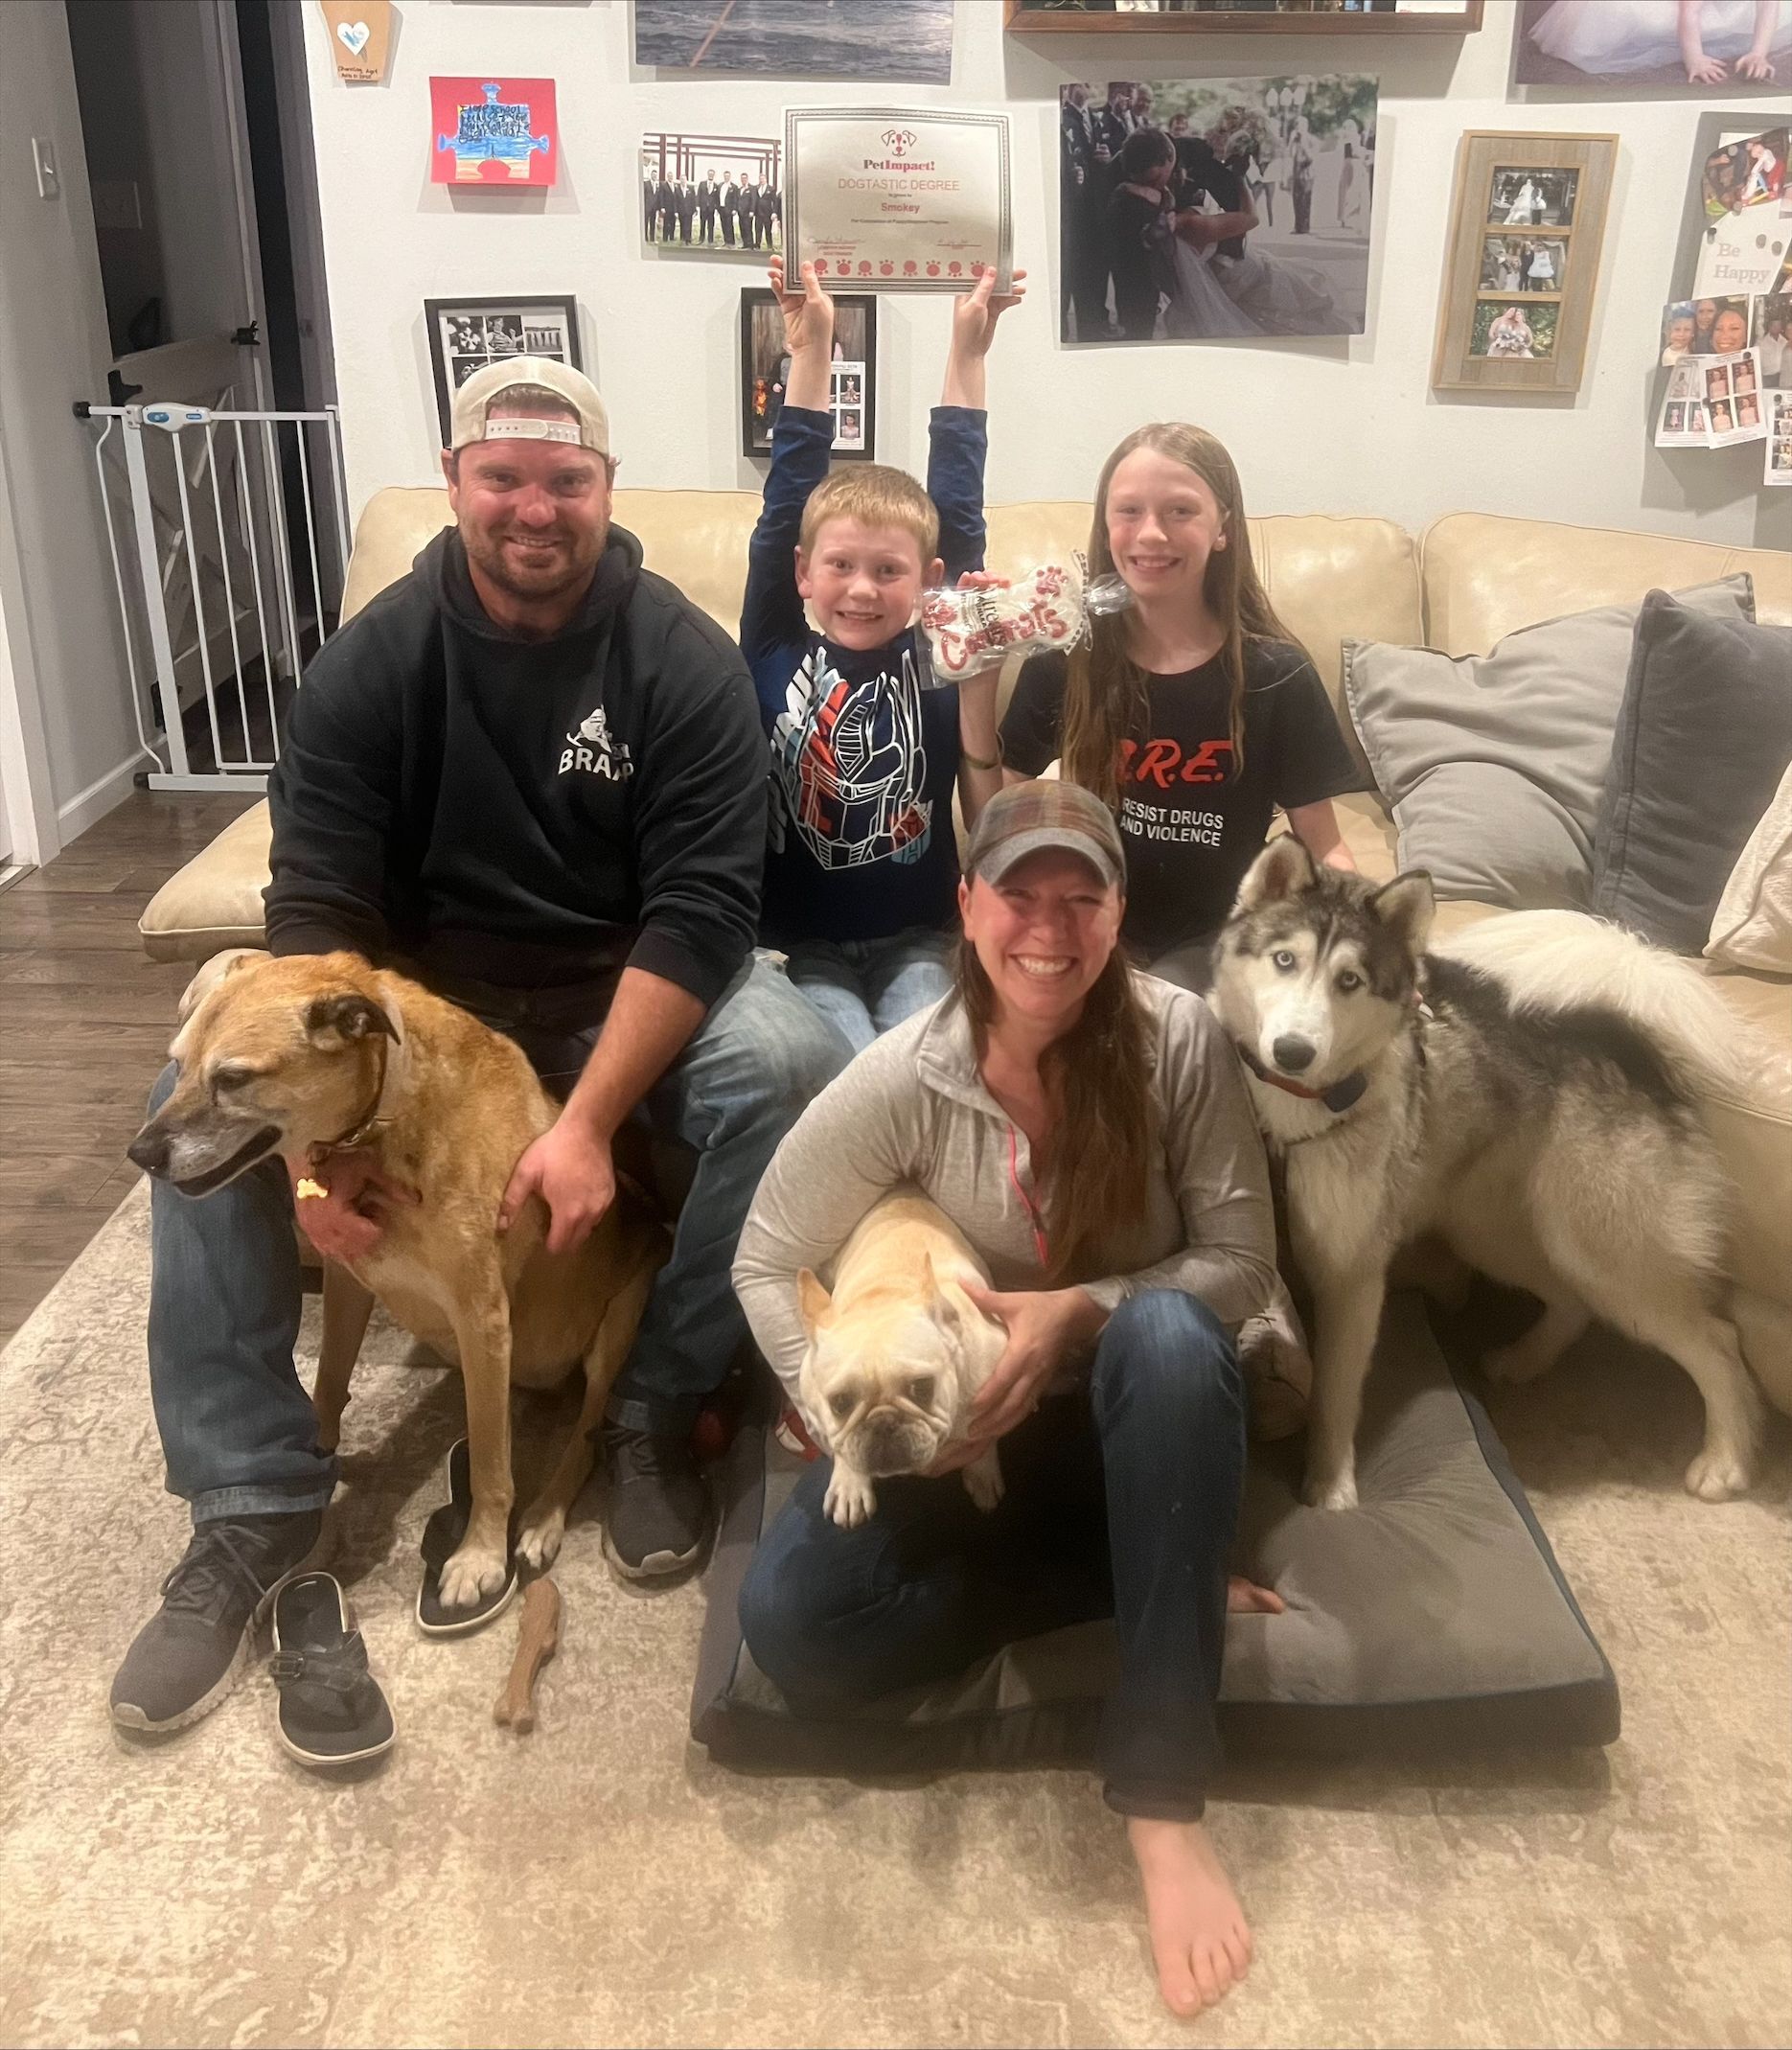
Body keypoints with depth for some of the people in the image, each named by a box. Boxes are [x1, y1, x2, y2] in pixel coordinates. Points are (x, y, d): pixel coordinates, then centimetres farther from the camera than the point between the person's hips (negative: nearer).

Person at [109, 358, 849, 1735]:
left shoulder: (684, 660, -10)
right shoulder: (371, 661, -4)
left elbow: (702, 908, -18)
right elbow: (317, 904, -10)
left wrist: (588, 1119, -29)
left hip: (637, 997, -1)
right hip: (425, 998, 2)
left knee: (787, 1066, -32)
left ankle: (658, 1411, -11)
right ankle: (255, 1504, -9)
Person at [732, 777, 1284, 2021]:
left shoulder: (1178, 1042, -16)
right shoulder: (904, 1080, -16)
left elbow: (1243, 1263, -12)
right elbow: (769, 1265, -8)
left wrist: (1081, 1311, -27)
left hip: (1135, 1416, -1)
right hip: (964, 1429, 1)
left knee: (1169, 1336, -38)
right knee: (790, 1622, -23)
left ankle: (1163, 1803, -30)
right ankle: (1160, 1581, -9)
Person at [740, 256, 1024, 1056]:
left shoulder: (936, 658, 1)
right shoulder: (776, 652, 1)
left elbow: (957, 509, 0)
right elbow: (785, 505, -2)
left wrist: (966, 354, -1)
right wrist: (811, 353, -7)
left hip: (916, 940, 1)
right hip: (799, 946, -1)